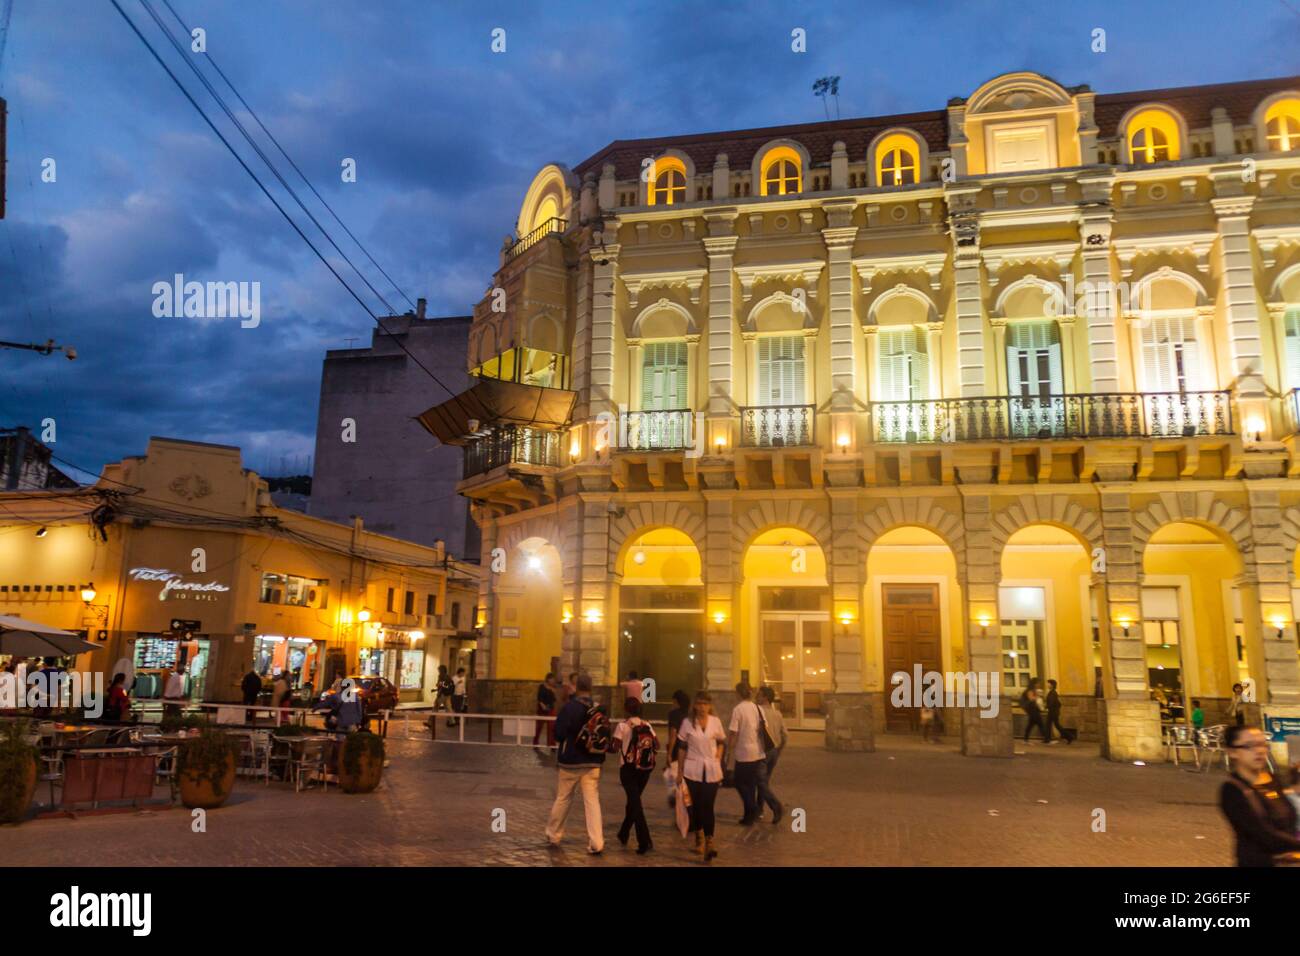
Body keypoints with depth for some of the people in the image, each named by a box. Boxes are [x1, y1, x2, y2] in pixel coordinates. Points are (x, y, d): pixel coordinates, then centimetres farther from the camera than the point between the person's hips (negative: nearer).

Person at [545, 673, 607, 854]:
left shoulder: (569, 707, -13)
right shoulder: (600, 709, -2)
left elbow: (558, 734, -11)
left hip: (571, 761, -2)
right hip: (593, 762, 2)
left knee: (563, 799, 14)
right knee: (592, 801, 3)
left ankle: (553, 835, 29)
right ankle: (596, 843, -3)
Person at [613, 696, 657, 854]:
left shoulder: (623, 726, -10)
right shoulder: (647, 725, 3)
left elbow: (615, 747, -12)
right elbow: (657, 745, -2)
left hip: (628, 768, -4)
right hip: (645, 768, 5)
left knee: (635, 803, -3)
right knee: (634, 800, 21)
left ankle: (645, 842, -12)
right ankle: (623, 834, 35)